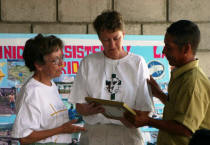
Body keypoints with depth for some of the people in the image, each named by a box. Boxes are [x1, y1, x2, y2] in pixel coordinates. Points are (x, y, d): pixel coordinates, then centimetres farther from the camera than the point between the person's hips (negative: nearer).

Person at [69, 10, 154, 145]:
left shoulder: (138, 63, 5)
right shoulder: (88, 62, 8)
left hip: (126, 133, 0)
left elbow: (144, 110, 1)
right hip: (93, 133, 0)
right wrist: (91, 109, -16)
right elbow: (79, 107, 6)